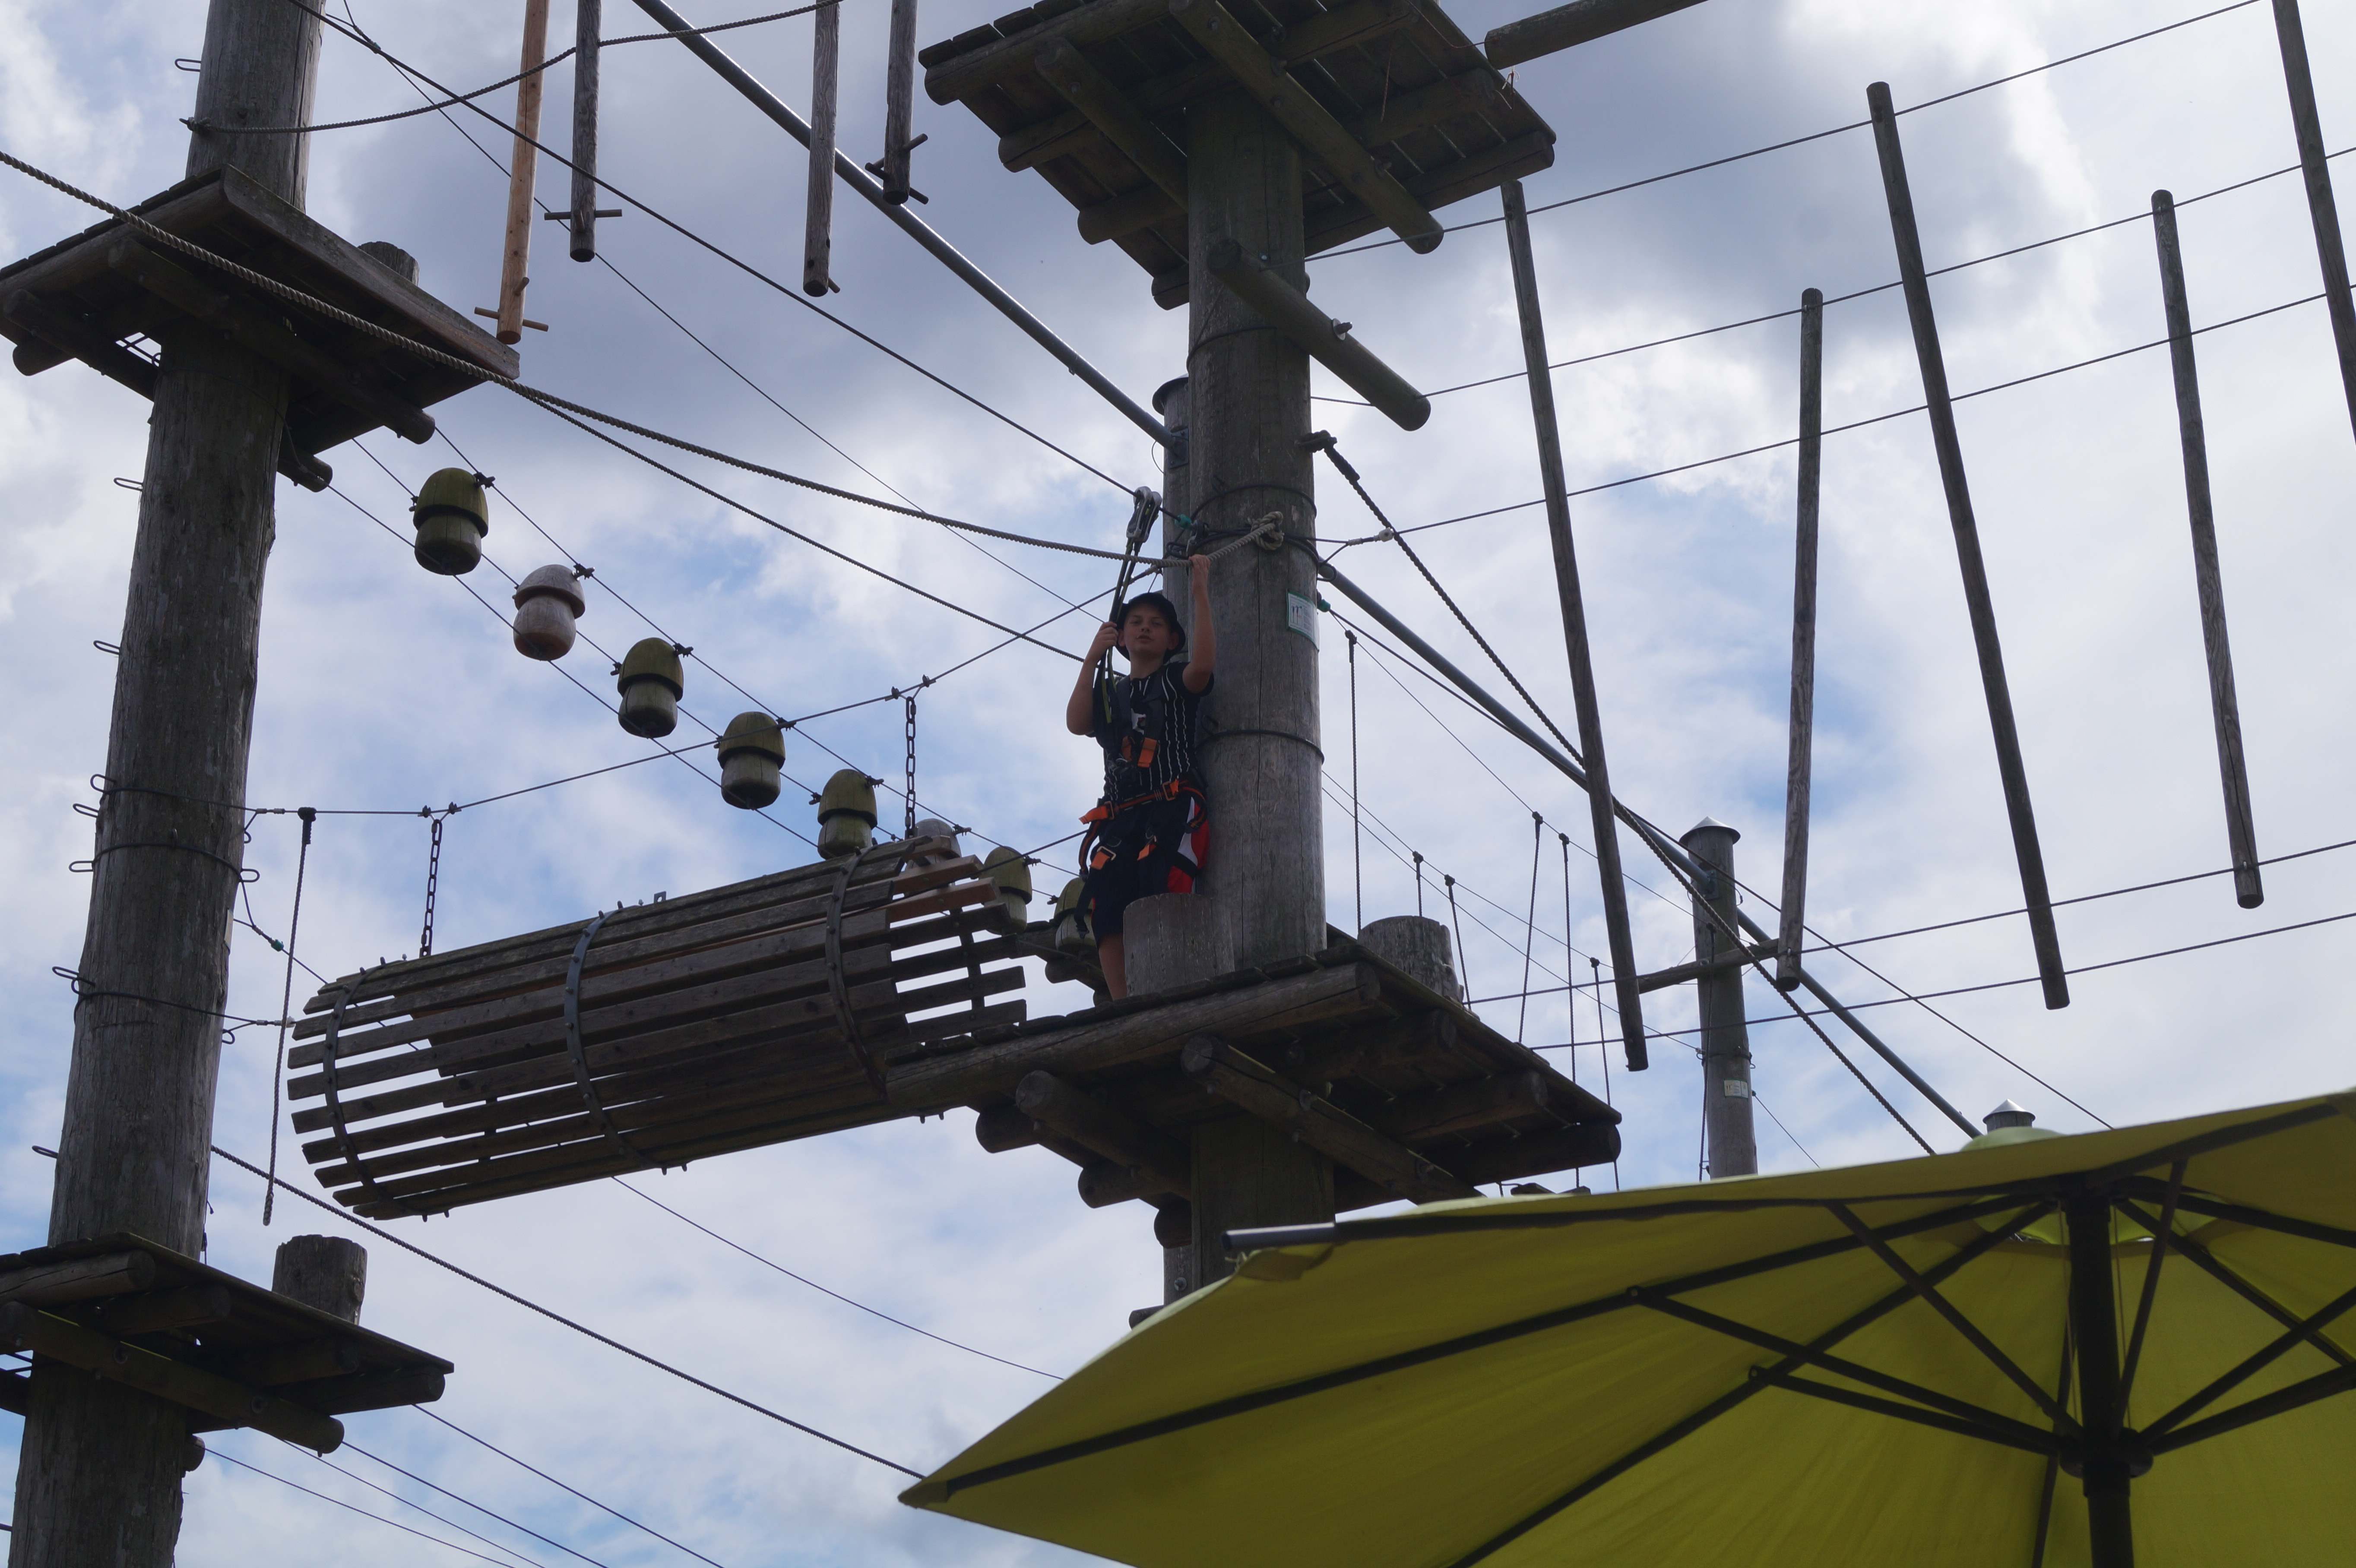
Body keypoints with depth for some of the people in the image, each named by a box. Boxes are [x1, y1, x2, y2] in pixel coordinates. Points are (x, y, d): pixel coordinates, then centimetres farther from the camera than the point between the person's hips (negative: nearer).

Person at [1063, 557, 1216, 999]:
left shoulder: (1176, 680, 14)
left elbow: (1203, 664, -10)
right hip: (1119, 815, 5)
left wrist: (1201, 593, -9)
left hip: (1173, 808, -5)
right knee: (1106, 914, -12)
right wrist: (1092, 659, 4)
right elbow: (1076, 724, 6)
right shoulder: (1111, 695, 26)